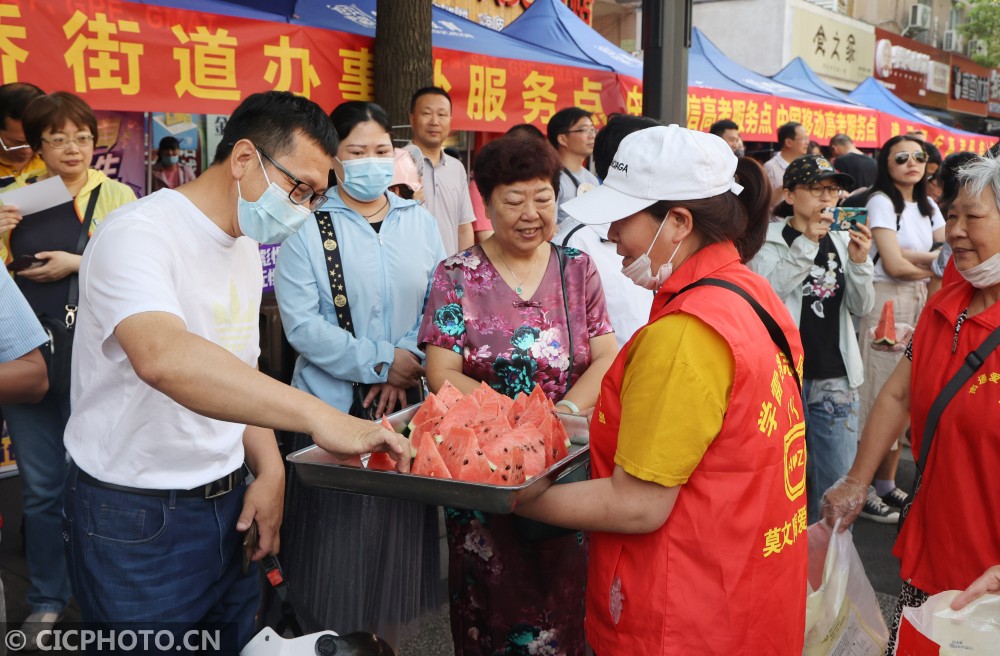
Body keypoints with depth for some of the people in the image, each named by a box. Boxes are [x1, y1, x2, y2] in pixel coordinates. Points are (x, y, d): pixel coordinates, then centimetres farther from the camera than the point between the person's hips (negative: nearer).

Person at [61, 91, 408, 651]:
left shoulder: (246, 249, 9)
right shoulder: (138, 235, -18)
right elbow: (164, 359, -38)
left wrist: (270, 469, 0)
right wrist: (320, 416, -43)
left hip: (229, 504, 8)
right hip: (136, 520, -7)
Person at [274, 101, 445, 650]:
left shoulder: (420, 223, 7)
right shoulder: (307, 228, -5)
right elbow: (301, 323, -13)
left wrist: (409, 368, -11)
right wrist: (381, 361, -16)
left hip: (407, 406, 4)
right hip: (332, 406, -3)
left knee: (398, 530, 13)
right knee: (338, 538, 4)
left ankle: (388, 639, 32)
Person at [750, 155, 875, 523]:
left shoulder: (842, 240, 10)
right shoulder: (769, 239, -3)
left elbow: (861, 307, 6)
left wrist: (859, 261, -10)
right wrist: (807, 242, -22)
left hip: (835, 377, 4)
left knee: (837, 481, 5)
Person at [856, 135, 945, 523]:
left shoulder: (927, 205, 14)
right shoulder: (881, 201, -9)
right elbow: (895, 265, -17)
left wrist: (916, 256, -13)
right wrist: (933, 266, 0)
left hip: (920, 303, 7)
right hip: (887, 304, -7)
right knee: (880, 395, -3)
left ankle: (887, 485, 22)